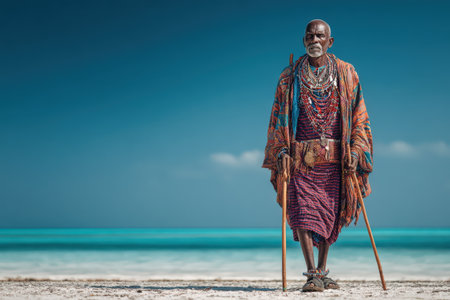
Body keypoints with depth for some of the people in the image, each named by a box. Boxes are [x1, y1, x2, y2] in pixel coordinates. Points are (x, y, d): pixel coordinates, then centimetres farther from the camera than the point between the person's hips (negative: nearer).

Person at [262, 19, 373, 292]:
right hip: (301, 157, -1)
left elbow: (359, 116, 6)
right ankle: (312, 275, -11)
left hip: (335, 158, 1)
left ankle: (322, 271, 20)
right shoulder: (290, 76, 7)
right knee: (303, 212, -13)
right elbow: (278, 118, 7)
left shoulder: (346, 74, 7)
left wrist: (355, 151, -6)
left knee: (329, 215, 7)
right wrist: (282, 152, -6)